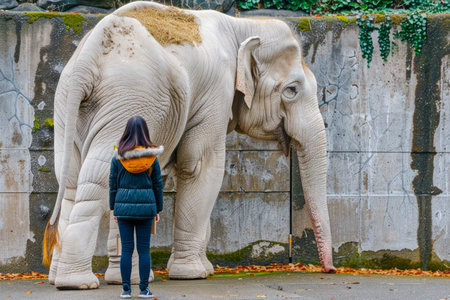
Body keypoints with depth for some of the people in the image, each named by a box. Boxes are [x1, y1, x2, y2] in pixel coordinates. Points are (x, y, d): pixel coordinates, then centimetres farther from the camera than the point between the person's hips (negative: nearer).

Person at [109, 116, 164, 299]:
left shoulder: (118, 156, -2)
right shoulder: (151, 156, -2)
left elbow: (113, 183, 3)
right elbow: (158, 184, 3)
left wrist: (113, 208, 11)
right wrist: (158, 209, 11)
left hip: (124, 205, 0)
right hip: (146, 205, 0)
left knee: (126, 249, 4)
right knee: (144, 249, 4)